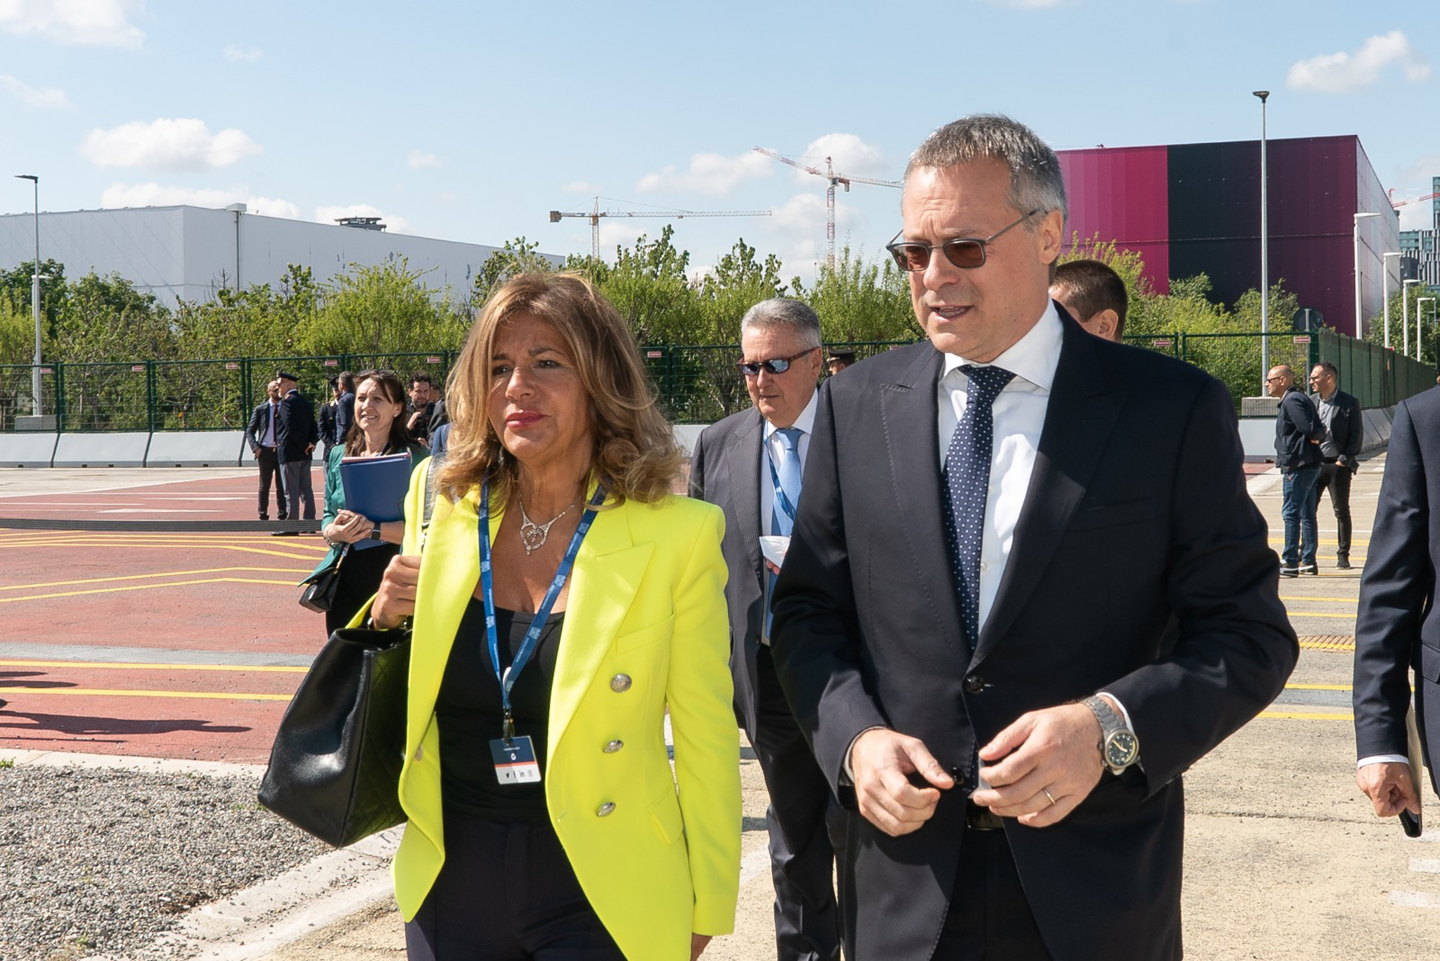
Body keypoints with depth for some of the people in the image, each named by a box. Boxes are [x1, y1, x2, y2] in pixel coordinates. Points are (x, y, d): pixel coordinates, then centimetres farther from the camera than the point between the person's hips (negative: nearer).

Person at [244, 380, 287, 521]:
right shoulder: (260, 410, 5)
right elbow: (249, 431, 6)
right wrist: (255, 447, -8)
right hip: (265, 451, 0)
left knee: (282, 486, 2)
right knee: (264, 486, 5)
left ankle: (282, 515, 8)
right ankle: (263, 516, 11)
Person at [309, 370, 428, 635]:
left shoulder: (414, 457, -5)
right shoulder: (338, 456, 11)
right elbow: (327, 516, 14)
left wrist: (372, 529, -22)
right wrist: (335, 532, -9)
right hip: (345, 580, 5)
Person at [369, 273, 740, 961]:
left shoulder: (678, 534, -11)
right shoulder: (441, 509, 0)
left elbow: (706, 740, -5)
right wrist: (387, 619, -8)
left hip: (602, 894, -3)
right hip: (450, 880, 4)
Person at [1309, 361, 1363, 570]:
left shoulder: (1349, 403, -3)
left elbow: (1357, 435, -4)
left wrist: (1345, 459, -11)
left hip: (1338, 465, -4)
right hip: (1313, 464, 4)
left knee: (1341, 511, 3)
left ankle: (1343, 556, 10)